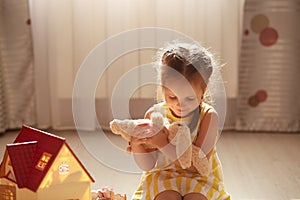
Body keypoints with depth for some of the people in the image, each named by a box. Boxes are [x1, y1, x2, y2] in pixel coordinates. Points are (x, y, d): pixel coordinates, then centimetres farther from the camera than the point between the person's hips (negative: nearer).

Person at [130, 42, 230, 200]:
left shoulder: (208, 116, -16)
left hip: (199, 177, -1)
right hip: (162, 175, 1)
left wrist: (164, 145, -29)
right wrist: (137, 146, -29)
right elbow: (148, 165, -7)